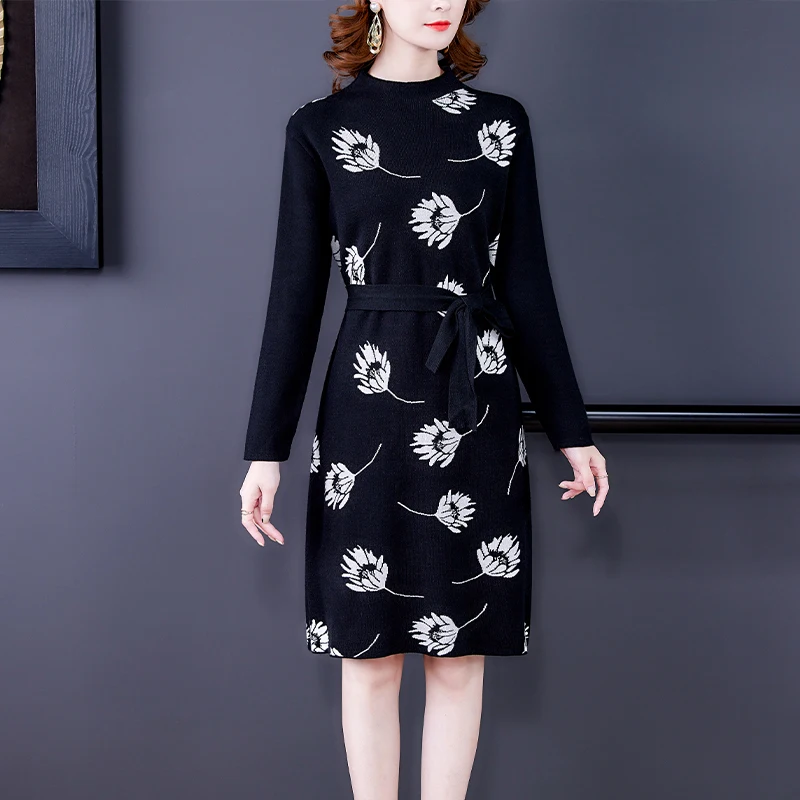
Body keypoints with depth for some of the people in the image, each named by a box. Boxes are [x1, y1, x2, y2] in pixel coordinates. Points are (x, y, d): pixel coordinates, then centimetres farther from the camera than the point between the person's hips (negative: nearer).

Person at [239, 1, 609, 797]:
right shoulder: (320, 127, 2)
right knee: (371, 651, 6)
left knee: (461, 653, 7)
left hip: (479, 411, 2)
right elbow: (296, 291, 2)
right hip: (370, 410, -2)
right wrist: (266, 449, -1)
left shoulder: (501, 123, 8)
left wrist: (571, 428, 8)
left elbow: (526, 284, 9)